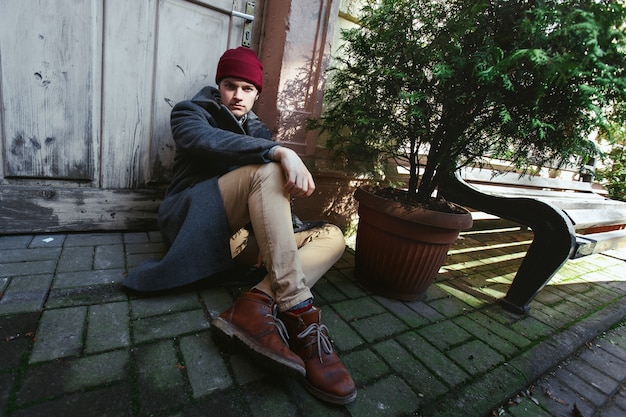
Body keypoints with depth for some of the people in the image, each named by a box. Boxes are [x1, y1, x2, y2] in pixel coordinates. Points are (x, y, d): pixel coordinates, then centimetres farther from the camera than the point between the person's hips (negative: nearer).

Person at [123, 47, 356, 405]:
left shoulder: (257, 130, 21)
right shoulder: (191, 112, 9)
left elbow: (276, 195, 10)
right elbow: (207, 140, -19)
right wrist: (279, 151, -33)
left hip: (242, 231, 5)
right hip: (196, 220, -5)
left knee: (333, 237, -10)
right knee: (267, 169, -30)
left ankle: (257, 305, -36)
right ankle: (298, 312, -37)